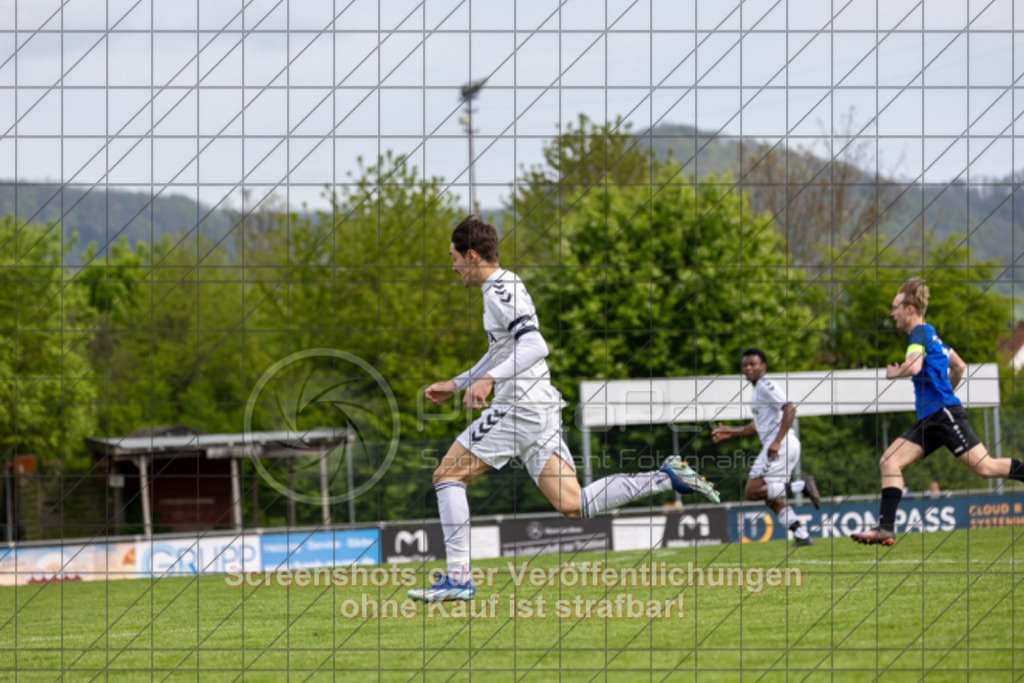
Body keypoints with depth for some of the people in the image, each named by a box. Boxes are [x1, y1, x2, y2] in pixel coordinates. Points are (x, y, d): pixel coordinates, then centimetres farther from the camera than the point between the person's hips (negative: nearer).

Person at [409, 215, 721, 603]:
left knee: (448, 476, -1)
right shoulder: (506, 287, 21)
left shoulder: (501, 291, -11)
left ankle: (458, 577, -6)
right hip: (542, 409, 9)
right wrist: (455, 385, 34)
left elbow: (534, 346, -25)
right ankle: (666, 478, -3)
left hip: (519, 407, -9)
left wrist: (489, 379, -33)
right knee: (574, 506, 4)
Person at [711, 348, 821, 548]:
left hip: (782, 445, -10)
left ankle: (802, 486, -19)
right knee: (772, 500, 13)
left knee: (752, 492, -13)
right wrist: (731, 432, 31)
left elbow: (790, 409, -19)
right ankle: (802, 535, 6)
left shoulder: (765, 386, -6)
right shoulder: (758, 389, 24)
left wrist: (777, 441, -25)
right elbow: (759, 425, 34)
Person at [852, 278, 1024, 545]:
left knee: (984, 467, -10)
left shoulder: (919, 333, -9)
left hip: (944, 413, -10)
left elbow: (913, 367, -28)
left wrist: (893, 373, -8)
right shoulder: (930, 334, 20)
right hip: (929, 418, 10)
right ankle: (886, 528, -10)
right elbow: (959, 366, 29)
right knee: (889, 461, -2)